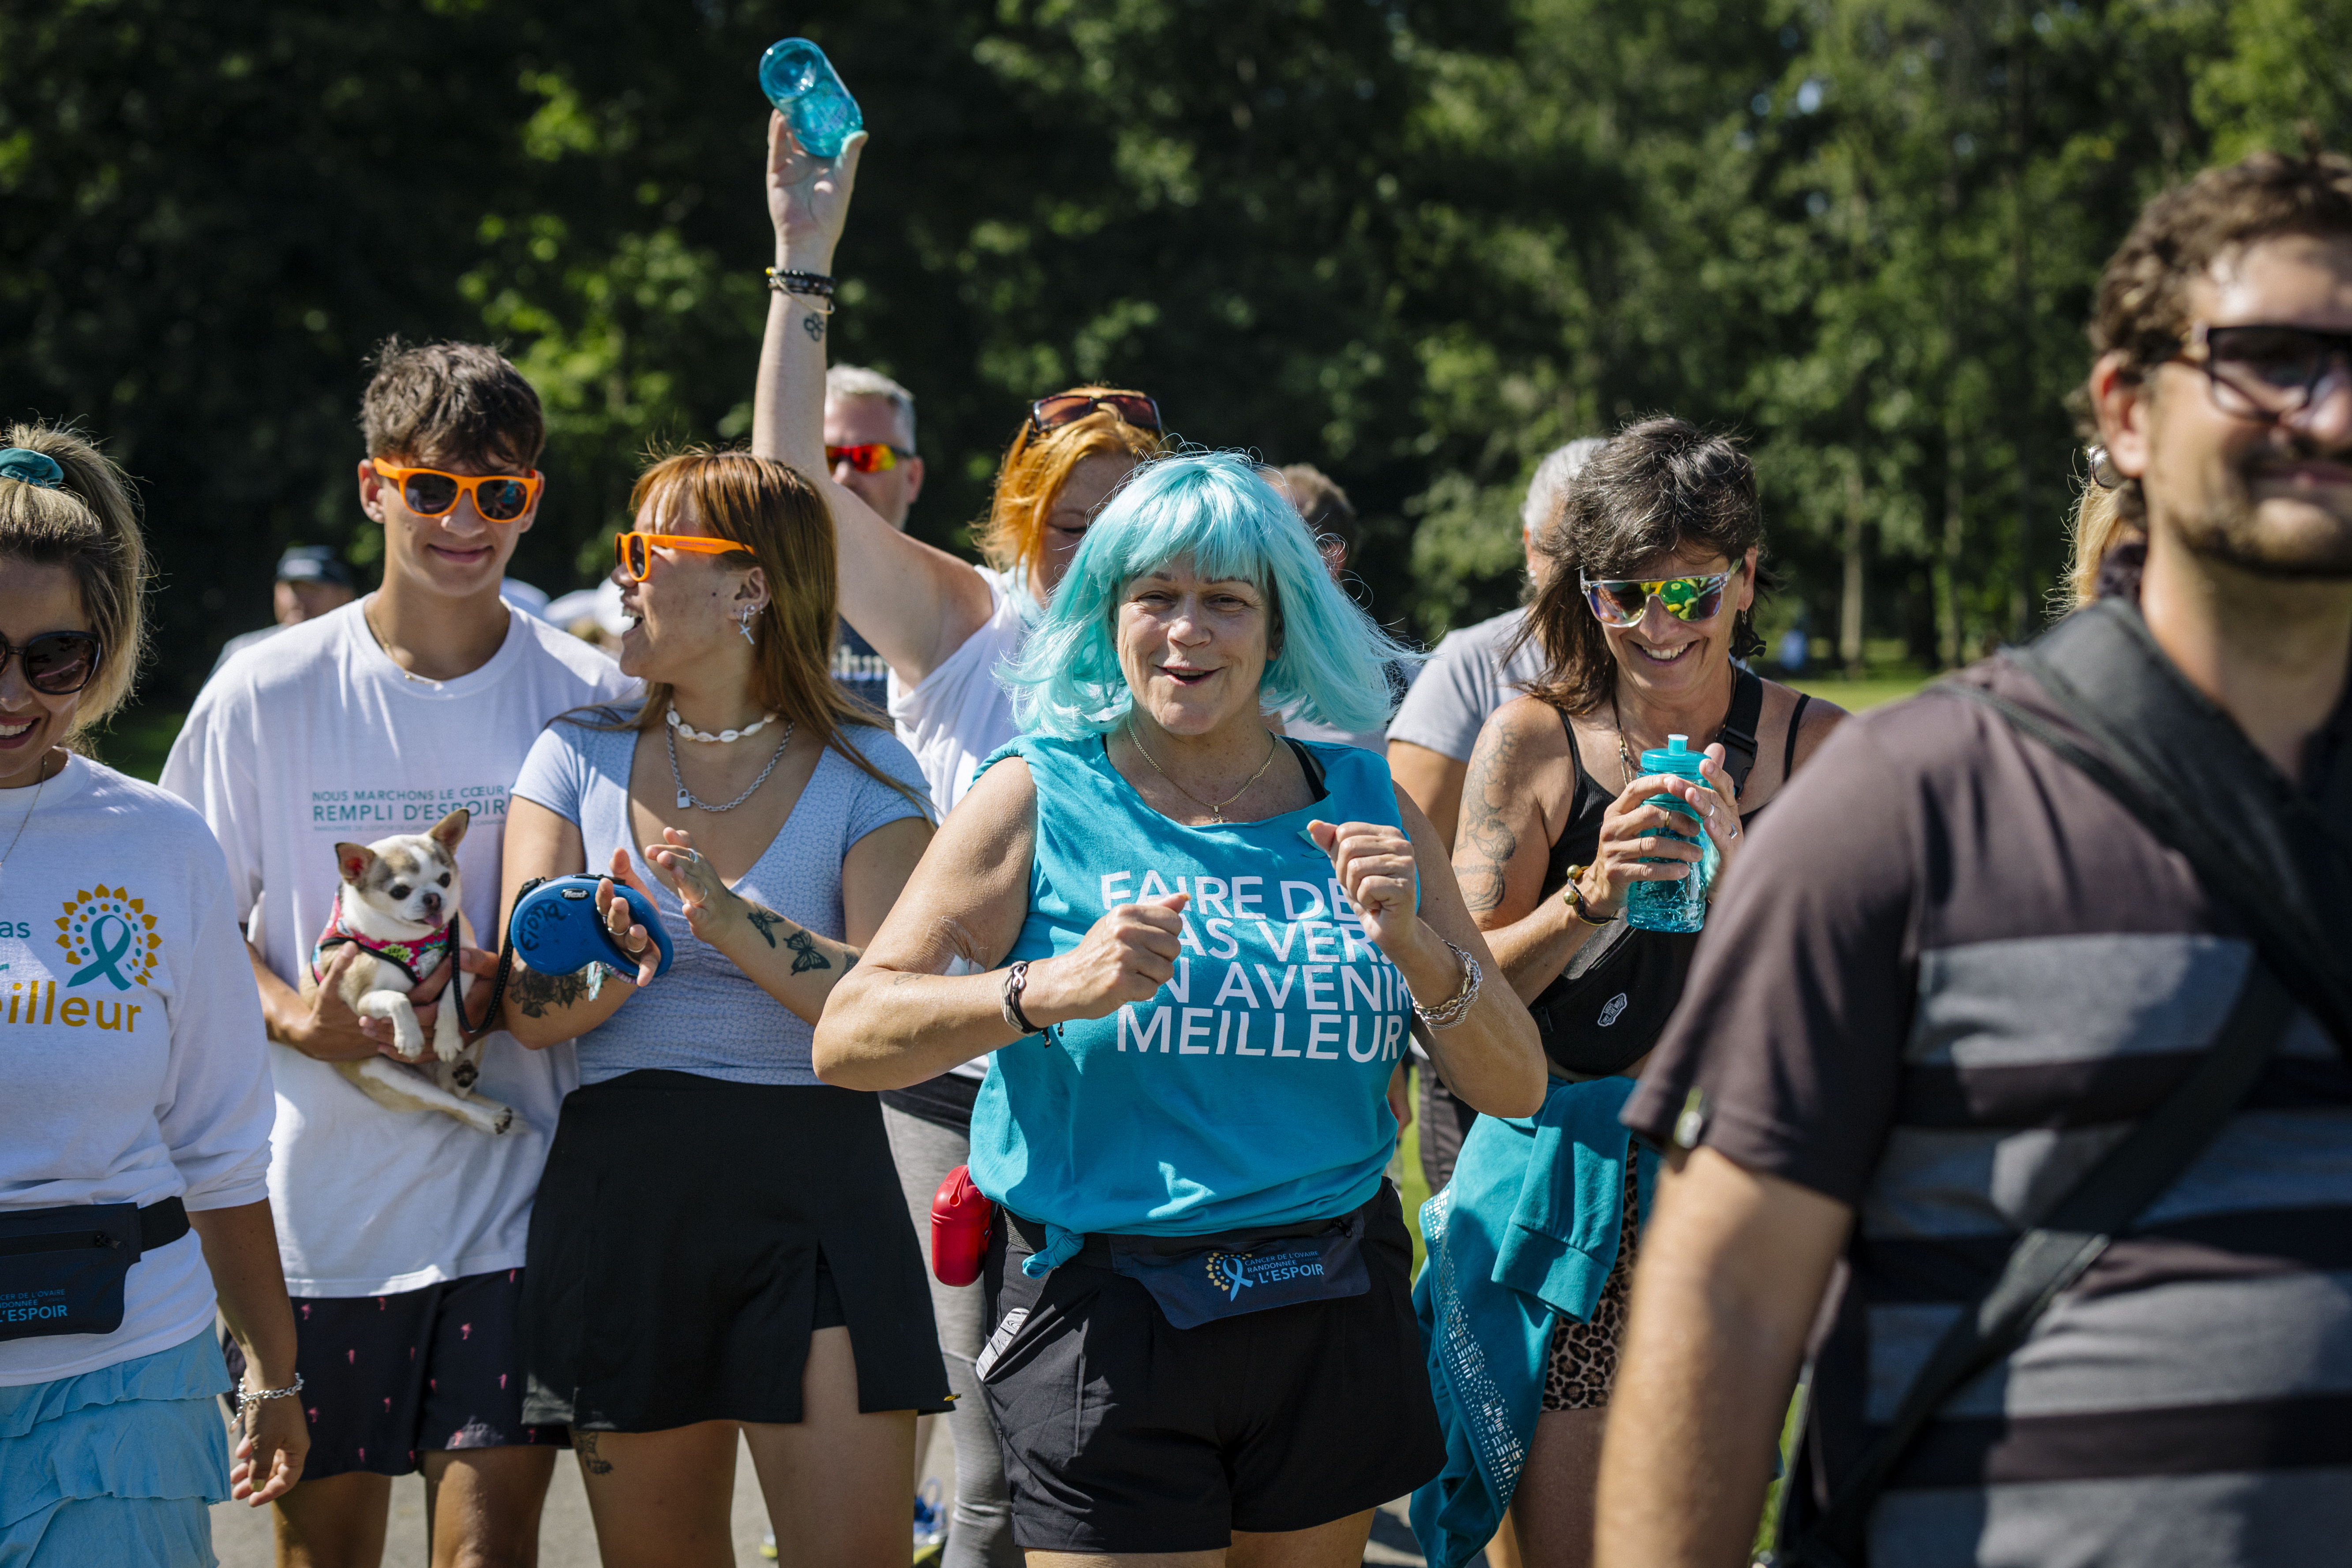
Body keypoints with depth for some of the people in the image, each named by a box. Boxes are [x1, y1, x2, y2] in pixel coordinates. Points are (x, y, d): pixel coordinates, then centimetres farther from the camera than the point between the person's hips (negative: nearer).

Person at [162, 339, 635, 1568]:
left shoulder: (590, 702, 1)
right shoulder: (266, 694, 1)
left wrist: (503, 986, -15)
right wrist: (298, 1019, -15)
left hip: (516, 1200, 0)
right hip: (321, 1202, 1)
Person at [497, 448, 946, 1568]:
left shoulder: (863, 772, 1)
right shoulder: (581, 759, 8)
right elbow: (526, 1006, -1)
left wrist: (730, 916, -23)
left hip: (817, 1192, -3)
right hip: (621, 1189, 3)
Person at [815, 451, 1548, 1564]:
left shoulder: (1362, 802, 7)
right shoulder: (1042, 798, -1)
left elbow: (1514, 1088, 4)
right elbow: (846, 1041, -10)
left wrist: (1412, 942, -14)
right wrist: (1047, 990, -25)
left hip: (1332, 1315, 3)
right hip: (1105, 1314, -3)